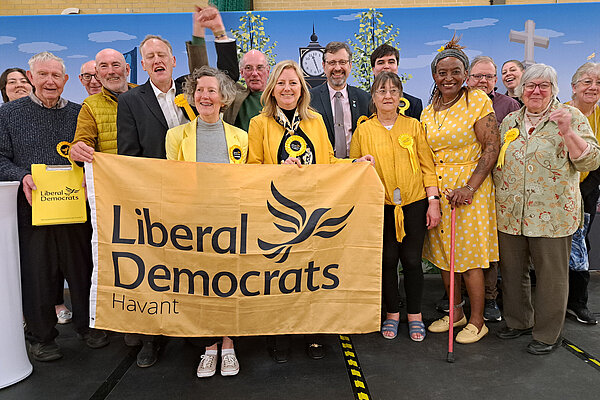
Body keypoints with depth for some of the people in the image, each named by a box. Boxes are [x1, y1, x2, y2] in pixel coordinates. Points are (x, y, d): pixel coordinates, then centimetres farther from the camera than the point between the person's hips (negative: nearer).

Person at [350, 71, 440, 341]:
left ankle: (415, 315, 22)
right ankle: (392, 313, 24)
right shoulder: (363, 130, 4)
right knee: (387, 260, 6)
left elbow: (427, 166, 4)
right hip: (380, 207, 0)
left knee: (412, 260, 4)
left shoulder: (413, 126, 5)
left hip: (414, 203, 0)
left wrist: (433, 201, -2)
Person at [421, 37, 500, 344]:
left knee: (469, 255, 0)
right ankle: (456, 313, 28)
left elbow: (491, 147, -12)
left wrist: (470, 187, -20)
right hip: (437, 189, 6)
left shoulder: (477, 100, -6)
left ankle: (477, 321, 16)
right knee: (443, 253, 11)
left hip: (470, 187, -6)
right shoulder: (429, 111, 11)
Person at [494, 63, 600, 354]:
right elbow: (496, 159, 19)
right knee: (512, 271, 14)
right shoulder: (509, 121, 11)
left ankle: (548, 334, 23)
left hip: (552, 213, -4)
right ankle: (518, 322, 34)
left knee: (551, 275, 6)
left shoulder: (571, 117, -1)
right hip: (510, 213, 4)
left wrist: (567, 131, -22)